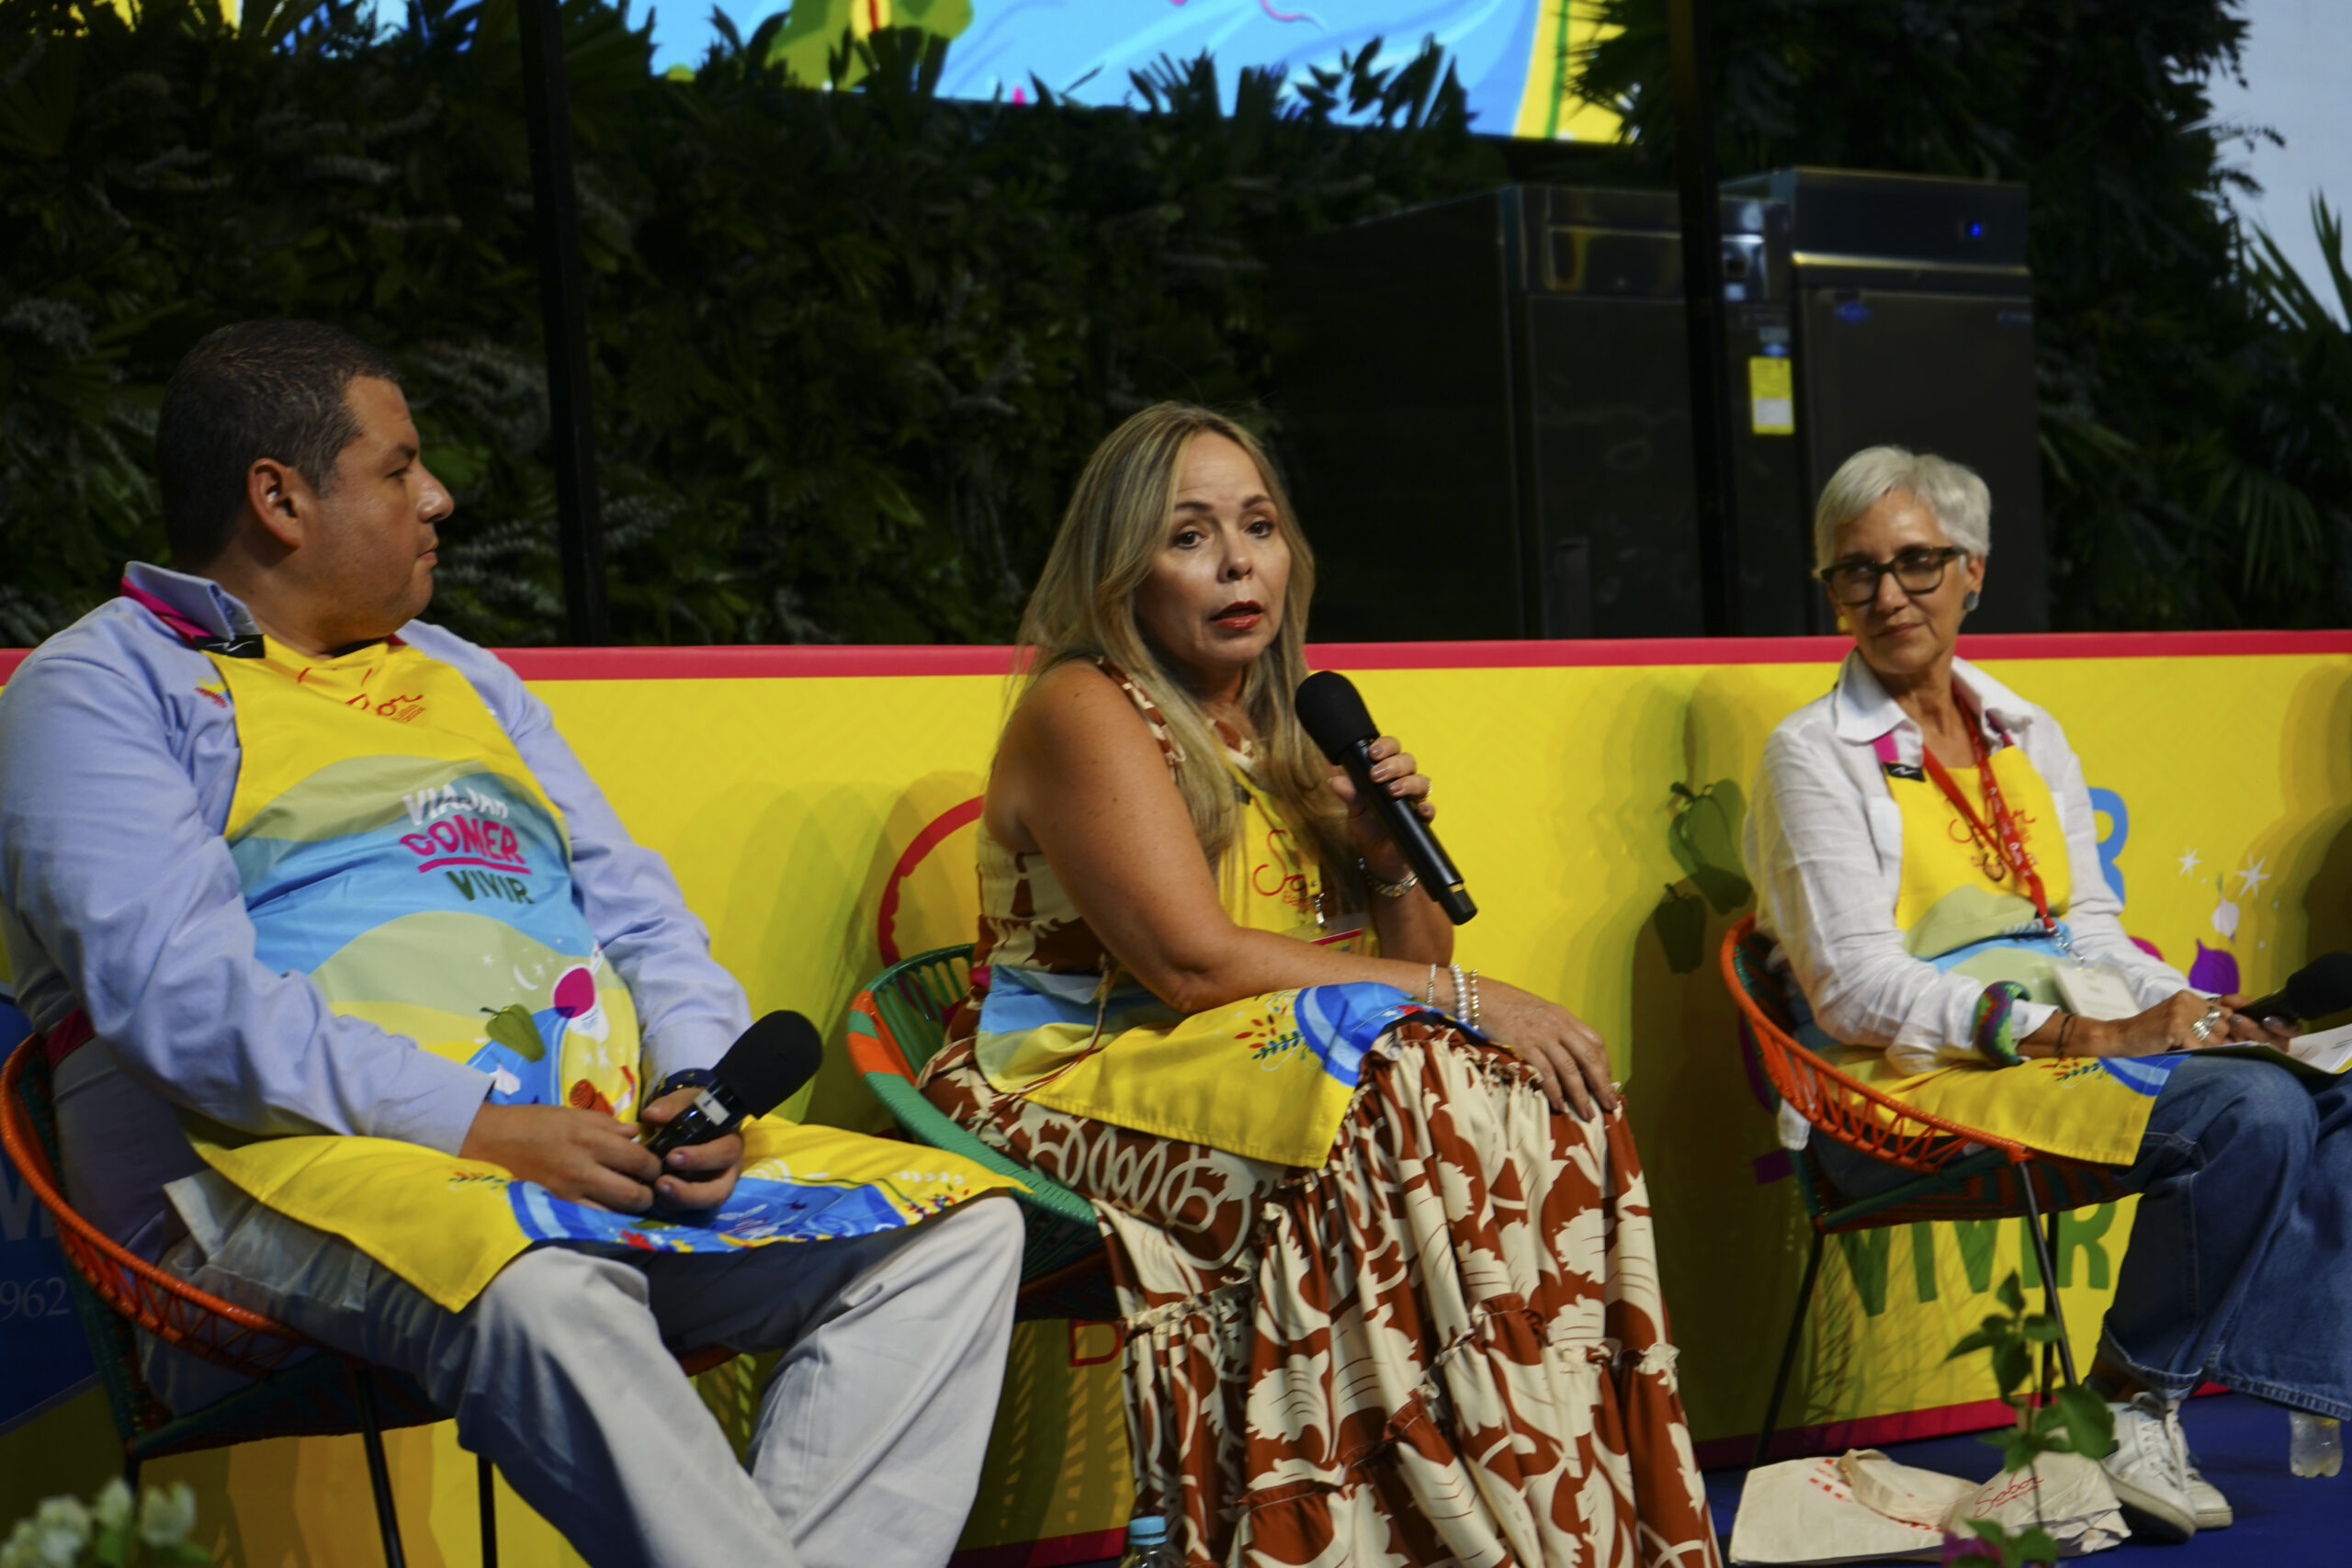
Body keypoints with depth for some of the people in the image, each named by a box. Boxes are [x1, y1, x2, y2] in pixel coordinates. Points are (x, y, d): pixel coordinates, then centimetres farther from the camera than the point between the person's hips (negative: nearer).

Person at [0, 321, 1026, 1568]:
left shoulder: (459, 675, 28)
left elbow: (637, 913, 22)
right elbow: (178, 994, -11)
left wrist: (697, 1083, -1)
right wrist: (475, 1126, -19)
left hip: (604, 1153, 7)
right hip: (301, 1168, -7)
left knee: (959, 1227, -13)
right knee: (540, 1293, -40)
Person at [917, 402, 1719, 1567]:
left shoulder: (1279, 732, 18)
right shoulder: (1083, 711, -6)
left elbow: (1413, 960, 18)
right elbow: (1192, 959, -18)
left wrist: (1390, 858, -3)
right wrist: (1458, 996, -18)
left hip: (1268, 1062, 7)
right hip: (1083, 1088, -7)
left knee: (1540, 1102, -19)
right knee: (1400, 1093, -31)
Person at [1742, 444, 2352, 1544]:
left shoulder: (2032, 739, 20)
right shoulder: (1814, 754, 0)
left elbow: (2093, 931, 19)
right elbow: (1854, 988, -9)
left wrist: (2186, 1010, -4)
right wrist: (2069, 1033, -16)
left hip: (2089, 1046, 6)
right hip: (1915, 1084, -6)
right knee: (2252, 1113, -28)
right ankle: (2131, 1403, -14)